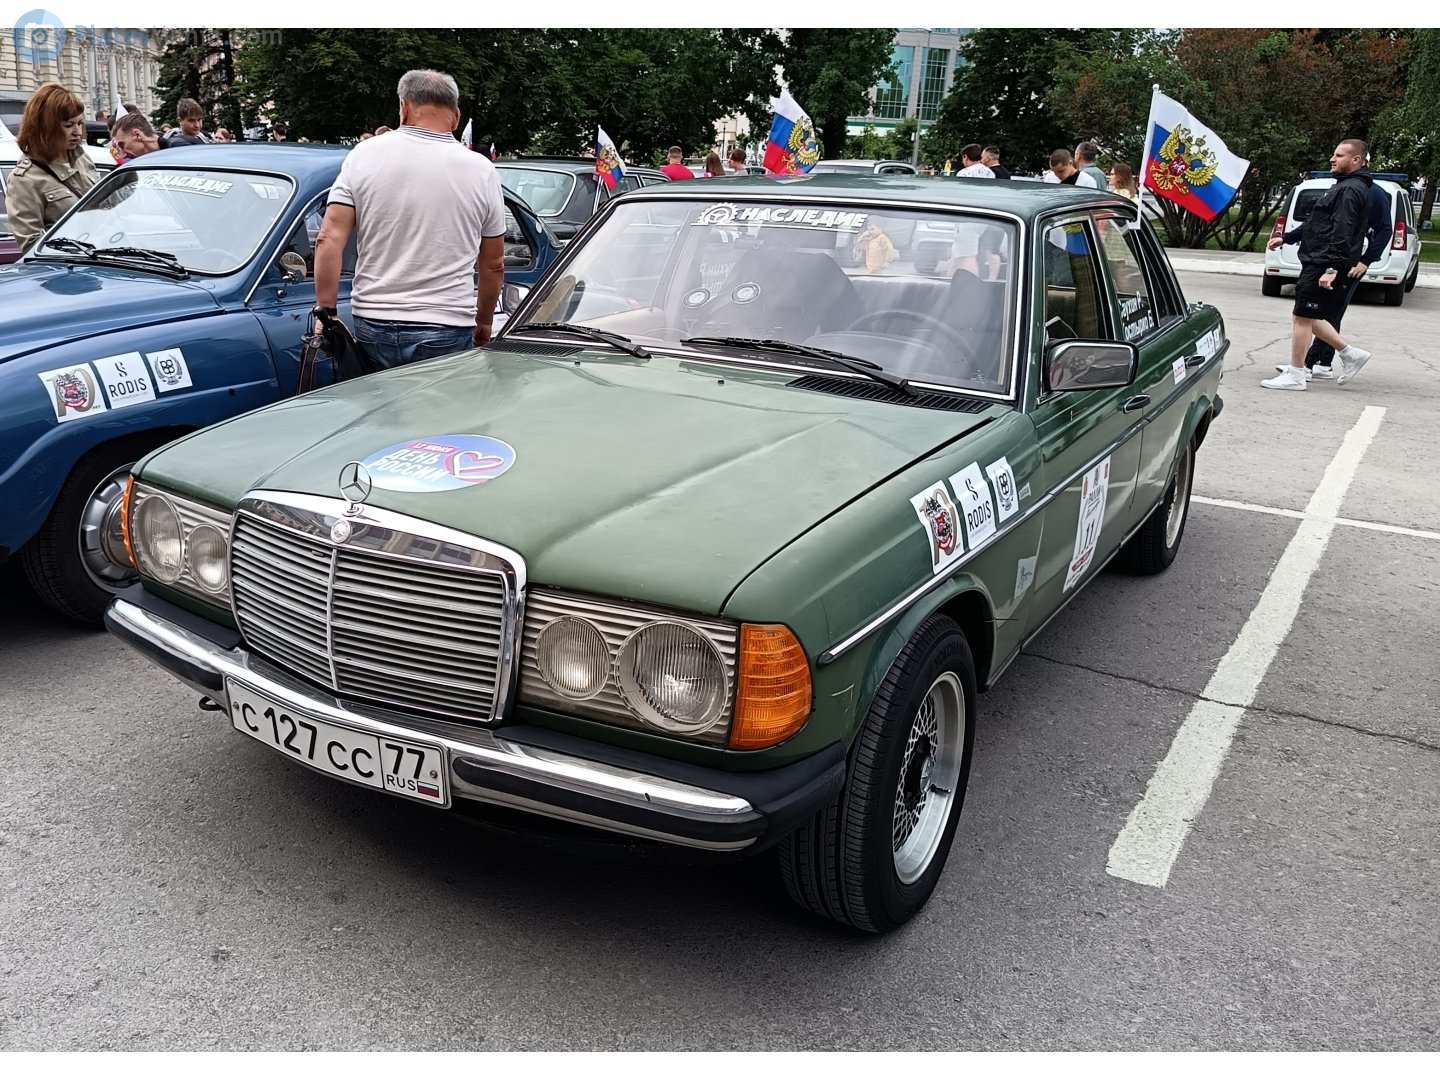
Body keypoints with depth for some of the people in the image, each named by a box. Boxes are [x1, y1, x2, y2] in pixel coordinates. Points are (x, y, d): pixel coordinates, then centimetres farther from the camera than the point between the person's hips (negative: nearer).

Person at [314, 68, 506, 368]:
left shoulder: (364, 155, 2)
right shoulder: (481, 170, 1)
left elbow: (329, 240, -3)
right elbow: (494, 265, 7)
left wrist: (325, 310, 3)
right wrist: (483, 323, 20)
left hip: (372, 324, 1)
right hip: (447, 332, -1)